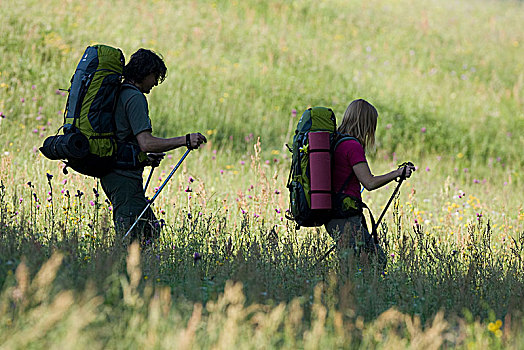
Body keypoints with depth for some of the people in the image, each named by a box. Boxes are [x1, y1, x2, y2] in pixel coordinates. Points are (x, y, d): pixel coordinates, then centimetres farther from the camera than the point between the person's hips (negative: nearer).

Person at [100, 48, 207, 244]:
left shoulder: (118, 93, 18)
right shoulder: (134, 97, -13)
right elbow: (146, 143, -23)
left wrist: (145, 158, 22)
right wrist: (185, 140, -20)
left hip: (112, 174, 10)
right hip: (125, 177, -10)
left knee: (150, 228, 14)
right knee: (132, 238, -10)